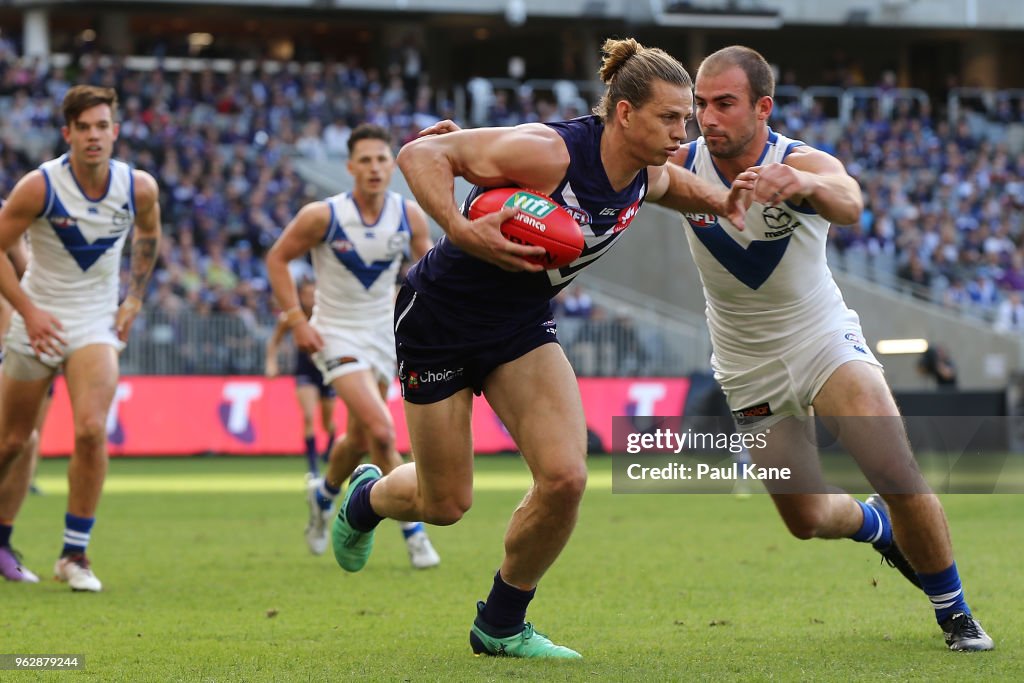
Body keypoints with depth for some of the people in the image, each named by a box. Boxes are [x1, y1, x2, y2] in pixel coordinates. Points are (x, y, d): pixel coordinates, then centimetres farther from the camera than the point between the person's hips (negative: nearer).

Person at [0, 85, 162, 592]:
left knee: (91, 431, -20)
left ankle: (75, 554, -9)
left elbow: (147, 238, 15)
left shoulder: (139, 188, -7)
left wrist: (134, 300, 10)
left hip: (97, 323, 1)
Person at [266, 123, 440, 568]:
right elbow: (277, 259, -6)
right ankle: (413, 531, -11)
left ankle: (323, 494, 46)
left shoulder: (410, 215, -8)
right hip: (337, 335, -5)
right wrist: (296, 320, -13)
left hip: (384, 333, 5)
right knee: (382, 431, -21)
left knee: (360, 438, 16)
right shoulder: (322, 216, -18)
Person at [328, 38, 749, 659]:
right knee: (446, 504, 5)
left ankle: (501, 627, 8)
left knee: (566, 477, -15)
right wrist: (461, 230, -40)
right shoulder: (550, 152, -30)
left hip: (523, 327, 6)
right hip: (441, 320, -6)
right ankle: (367, 497, 43)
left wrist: (723, 201, -1)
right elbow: (421, 153, -25)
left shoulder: (648, 179, -7)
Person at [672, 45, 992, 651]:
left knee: (898, 477, -18)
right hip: (748, 368, 3)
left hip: (824, 339, -3)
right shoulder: (682, 166, -14)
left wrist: (800, 185, -70)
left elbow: (848, 203, -47)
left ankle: (956, 615, 3)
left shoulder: (805, 164, -25)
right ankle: (877, 526, 41)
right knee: (806, 520, 5)